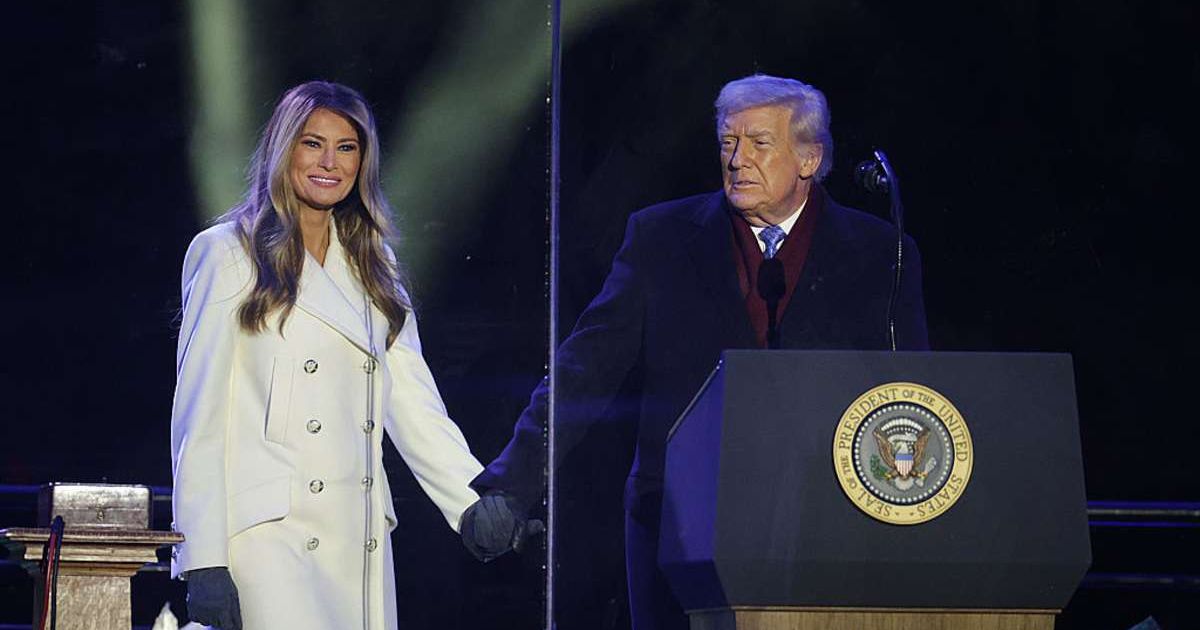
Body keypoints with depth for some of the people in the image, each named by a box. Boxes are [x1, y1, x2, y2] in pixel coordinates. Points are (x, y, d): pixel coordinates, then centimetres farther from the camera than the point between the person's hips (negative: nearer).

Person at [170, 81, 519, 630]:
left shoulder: (372, 267, 19)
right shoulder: (229, 255, 2)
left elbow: (413, 402, 11)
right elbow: (198, 419, -2)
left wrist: (474, 502, -5)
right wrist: (202, 563, -9)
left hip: (358, 543, 5)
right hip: (269, 537, -5)